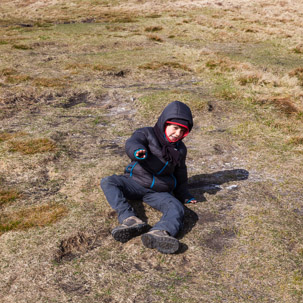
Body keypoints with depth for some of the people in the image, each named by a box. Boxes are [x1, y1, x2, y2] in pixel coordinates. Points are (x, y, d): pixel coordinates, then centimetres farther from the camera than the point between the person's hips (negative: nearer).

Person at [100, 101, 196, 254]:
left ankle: (159, 233, -60)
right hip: (135, 183, -2)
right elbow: (131, 143, -24)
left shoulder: (180, 149, 15)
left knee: (177, 208, -29)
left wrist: (184, 195, 26)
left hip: (158, 192, 2)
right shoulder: (147, 133, -1)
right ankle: (130, 219, -46)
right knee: (107, 182, -28)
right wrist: (137, 151, -48)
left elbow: (180, 174, 28)